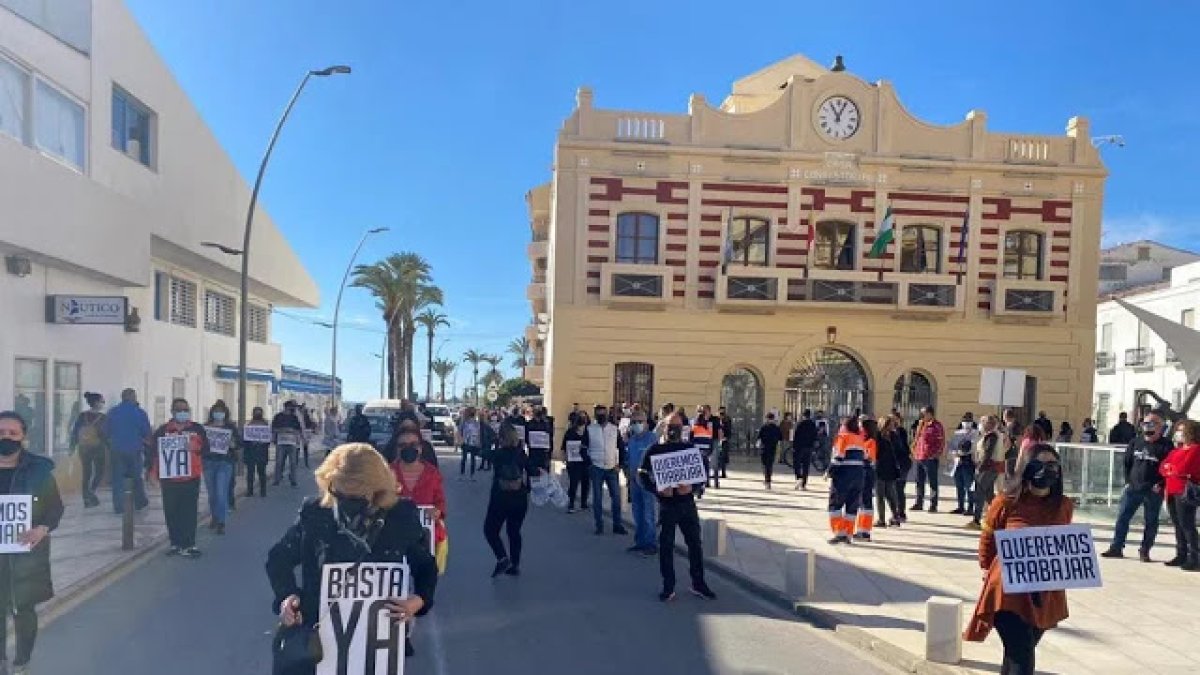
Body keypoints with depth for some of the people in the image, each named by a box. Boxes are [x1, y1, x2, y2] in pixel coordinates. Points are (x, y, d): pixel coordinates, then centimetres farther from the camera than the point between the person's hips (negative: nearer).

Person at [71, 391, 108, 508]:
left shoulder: (82, 416, 5)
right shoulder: (103, 417, -7)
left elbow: (74, 431, 5)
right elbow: (105, 434, -12)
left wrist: (73, 446, 12)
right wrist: (108, 446, -2)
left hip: (83, 448, 4)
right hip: (97, 447, -4)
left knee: (86, 473, 9)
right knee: (99, 471, 9)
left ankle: (87, 500, 10)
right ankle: (91, 491, -15)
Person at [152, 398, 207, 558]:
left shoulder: (197, 429, 6)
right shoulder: (163, 430, 5)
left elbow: (206, 448, 5)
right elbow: (154, 452, 6)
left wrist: (196, 447, -16)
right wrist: (154, 472, -2)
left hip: (191, 478, -1)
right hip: (169, 479, 1)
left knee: (189, 513, -2)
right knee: (171, 513, 7)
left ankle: (188, 545, 3)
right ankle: (176, 543, 19)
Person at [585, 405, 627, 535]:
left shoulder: (614, 429, 3)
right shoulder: (589, 429, -1)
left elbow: (621, 448, 8)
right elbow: (584, 449, 2)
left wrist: (619, 464, 0)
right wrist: (589, 464, -6)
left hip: (612, 468, 1)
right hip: (596, 468, -1)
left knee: (616, 497, 1)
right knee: (597, 498, 4)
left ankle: (617, 525, 10)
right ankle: (599, 526, 12)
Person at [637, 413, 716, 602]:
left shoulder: (690, 448, 4)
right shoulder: (655, 450, -2)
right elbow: (642, 475, -4)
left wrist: (692, 487, -16)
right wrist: (657, 489, -19)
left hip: (687, 503, 2)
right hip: (666, 503, -2)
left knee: (695, 543, 7)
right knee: (666, 546, 4)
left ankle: (698, 584, 21)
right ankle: (668, 587, 15)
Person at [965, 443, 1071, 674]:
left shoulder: (1064, 506, -2)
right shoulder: (1006, 503, -13)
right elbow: (987, 540, 2)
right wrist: (988, 570, 9)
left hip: (1046, 595, 4)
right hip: (1009, 591, -4)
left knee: (1019, 653, 21)